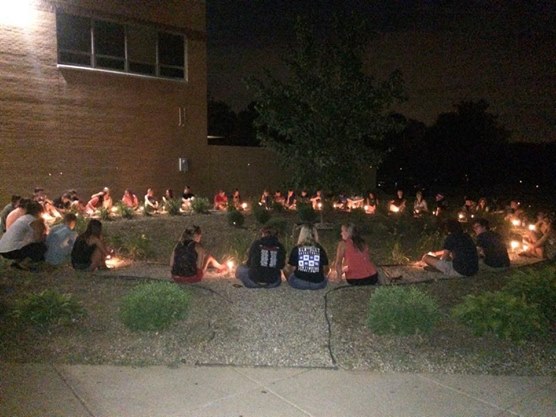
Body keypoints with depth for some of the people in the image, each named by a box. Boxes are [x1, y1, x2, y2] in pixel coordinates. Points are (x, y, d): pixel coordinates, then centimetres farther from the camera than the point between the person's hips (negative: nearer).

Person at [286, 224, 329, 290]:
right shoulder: (321, 250, -1)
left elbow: (291, 269, -2)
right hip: (318, 284, 2)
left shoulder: (296, 249, -5)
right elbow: (326, 270, 6)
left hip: (299, 283, -2)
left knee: (286, 269, 25)